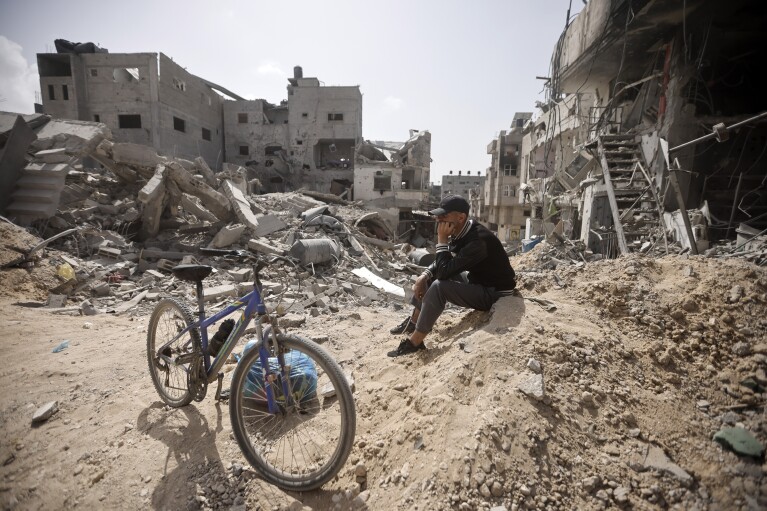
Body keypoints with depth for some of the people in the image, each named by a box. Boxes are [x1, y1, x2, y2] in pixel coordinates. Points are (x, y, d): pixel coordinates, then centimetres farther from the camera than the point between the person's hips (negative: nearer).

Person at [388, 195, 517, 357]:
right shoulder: (461, 232, -4)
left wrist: (442, 240, -25)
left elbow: (444, 271, -32)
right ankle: (414, 321, 17)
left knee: (439, 286, -26)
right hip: (477, 280, 9)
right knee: (430, 277, 7)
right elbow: (443, 263, 9)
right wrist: (424, 276, -6)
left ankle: (415, 342, -13)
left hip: (494, 293, -9)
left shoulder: (478, 240, -32)